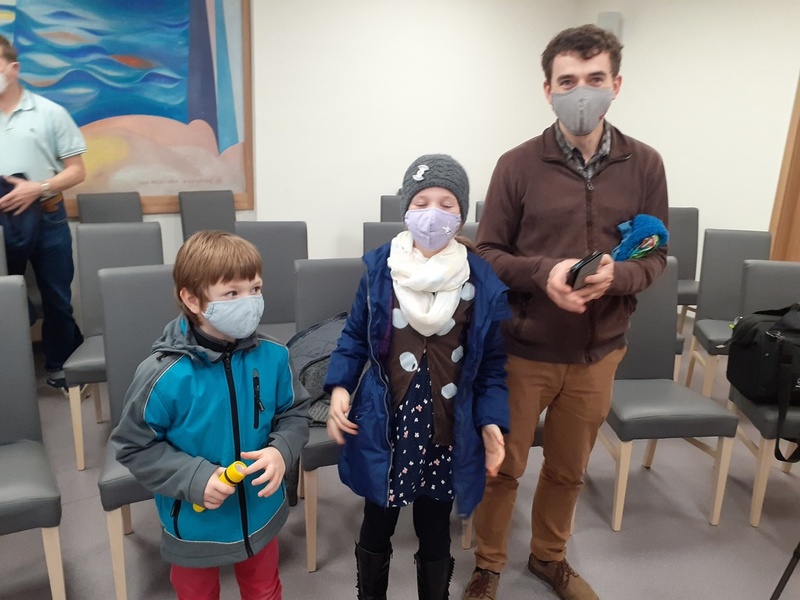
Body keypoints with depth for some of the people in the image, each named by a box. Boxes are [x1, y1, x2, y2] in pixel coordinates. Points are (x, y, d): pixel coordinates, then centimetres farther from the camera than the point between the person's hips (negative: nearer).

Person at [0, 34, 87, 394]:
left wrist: (38, 189, -18)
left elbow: (76, 170, -2)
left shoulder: (50, 112, 0)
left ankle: (59, 367, 23)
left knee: (57, 298, 7)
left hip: (46, 218, -1)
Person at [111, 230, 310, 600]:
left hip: (261, 516, 3)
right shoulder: (164, 375, -26)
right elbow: (133, 447, -15)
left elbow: (294, 413, -2)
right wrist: (193, 479, -25)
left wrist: (281, 451, -21)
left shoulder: (272, 357, -16)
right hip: (194, 527, -2)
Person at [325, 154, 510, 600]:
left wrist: (492, 422, -10)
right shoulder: (380, 267, -7)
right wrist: (340, 387, -10)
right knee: (377, 529, 22)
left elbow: (492, 365, -1)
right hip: (384, 428, 1)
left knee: (435, 537, 20)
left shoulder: (483, 281, -8)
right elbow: (355, 337, 3)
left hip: (448, 433, 0)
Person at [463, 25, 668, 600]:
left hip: (599, 352, 3)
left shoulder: (644, 165, -2)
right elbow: (488, 254, -5)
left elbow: (655, 255, 3)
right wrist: (543, 272, -23)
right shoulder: (518, 165, -8)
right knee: (501, 467, 13)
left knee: (569, 469, 20)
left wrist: (616, 275, -19)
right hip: (523, 350, -2)